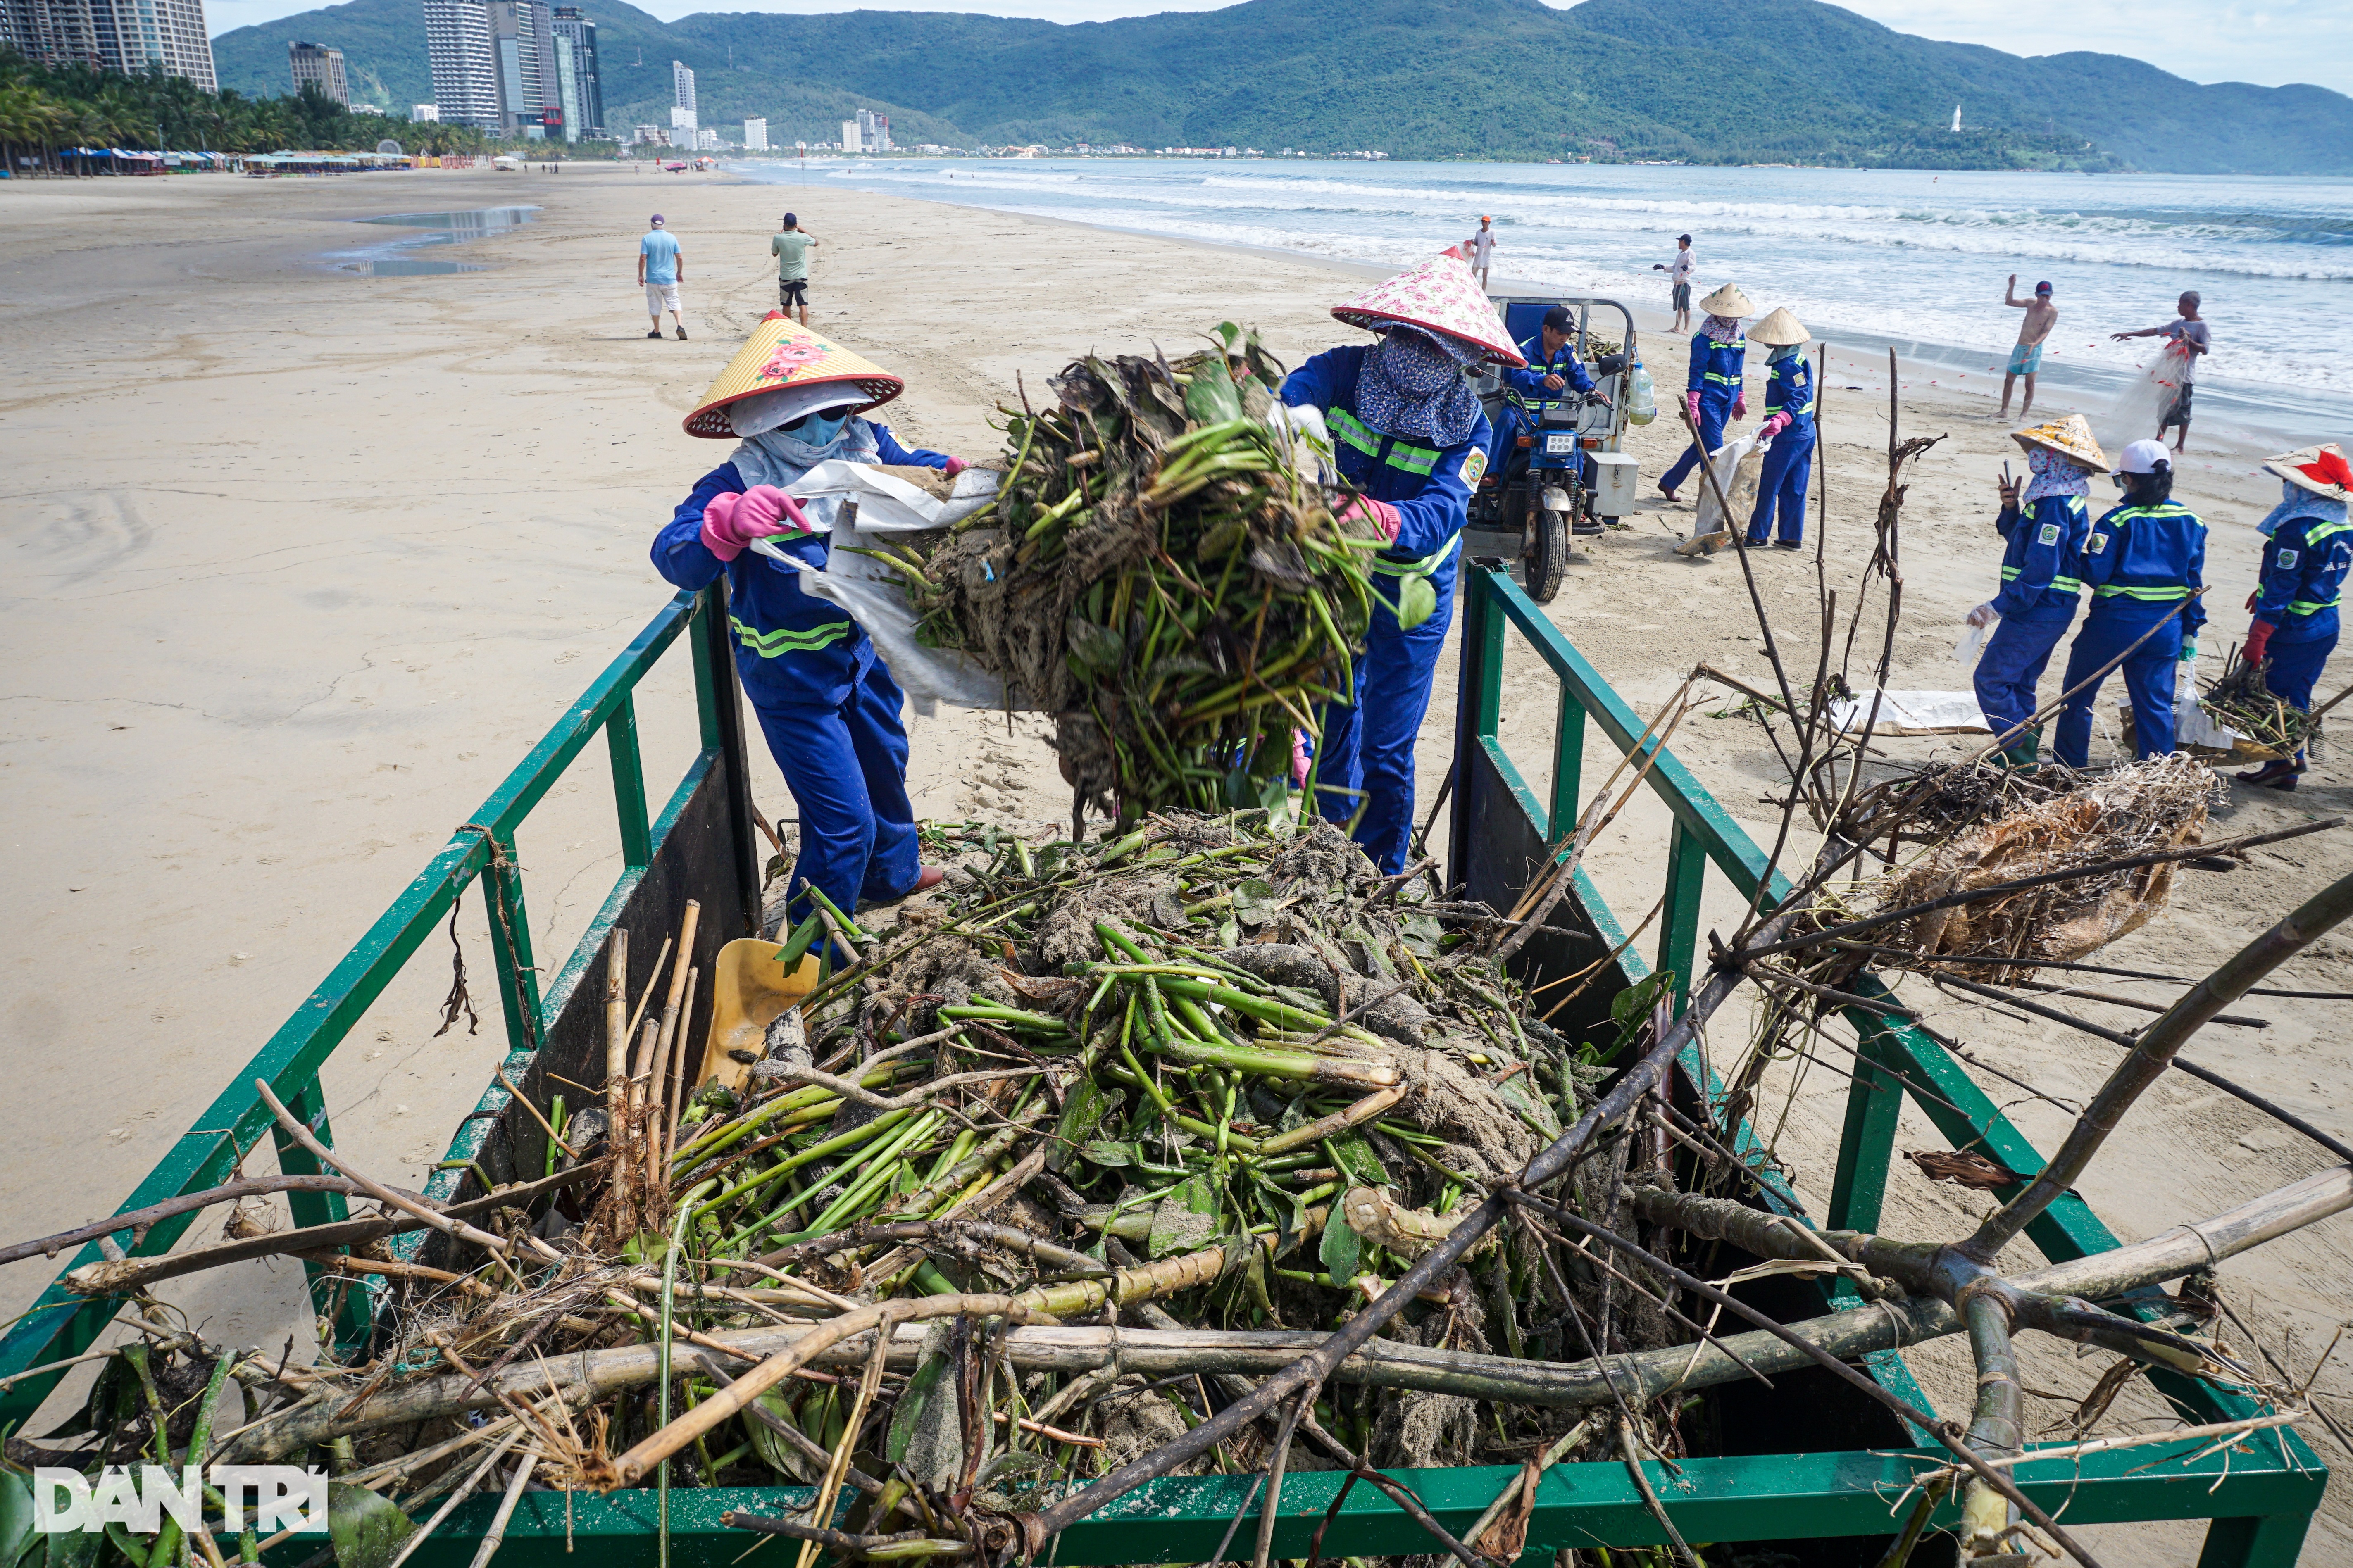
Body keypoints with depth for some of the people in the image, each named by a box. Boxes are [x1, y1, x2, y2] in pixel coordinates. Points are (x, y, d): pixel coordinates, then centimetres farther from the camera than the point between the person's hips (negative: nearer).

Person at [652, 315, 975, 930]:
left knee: (884, 762, 29)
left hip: (861, 646, 8)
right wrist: (729, 521, -57)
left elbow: (910, 467, 13)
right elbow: (674, 557, -37)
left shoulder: (864, 446, -7)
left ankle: (891, 872, 59)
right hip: (793, 677, -7)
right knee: (843, 819, -6)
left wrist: (947, 471, -9)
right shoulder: (737, 485, -26)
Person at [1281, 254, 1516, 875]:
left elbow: (1441, 514, -32)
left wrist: (1380, 520, -53)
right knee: (1331, 720, 19)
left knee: (1386, 752, 0)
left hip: (1409, 601, -2)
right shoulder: (1340, 372, -13)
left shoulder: (1468, 427, -17)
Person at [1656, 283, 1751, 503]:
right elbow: (1696, 373, -13)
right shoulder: (1704, 338, -10)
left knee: (1703, 446, 13)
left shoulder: (1739, 336, 11)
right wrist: (1692, 405, -18)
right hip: (1708, 400, -7)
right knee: (1714, 450, -8)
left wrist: (1740, 399, 22)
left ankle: (1668, 482, 26)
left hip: (1727, 402, 7)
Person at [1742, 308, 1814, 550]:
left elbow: (1798, 399, -27)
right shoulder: (1796, 359, 14)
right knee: (1794, 490, 11)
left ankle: (1757, 534, 6)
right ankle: (1792, 537, 15)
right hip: (1804, 434, 10)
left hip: (1786, 437, -10)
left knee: (1768, 486, 0)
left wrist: (1778, 421, -42)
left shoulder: (1788, 365, -18)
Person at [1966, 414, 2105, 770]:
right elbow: (2018, 538, 20)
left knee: (1991, 680, -6)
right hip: (2047, 610, 10)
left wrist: (1997, 607, -26)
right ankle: (2023, 753, 26)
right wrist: (2011, 508, 3)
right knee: (2020, 683, 18)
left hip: (2037, 611, -10)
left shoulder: (2056, 506, -20)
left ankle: (2019, 751, -2)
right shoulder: (2058, 498, 12)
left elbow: (2040, 570, -26)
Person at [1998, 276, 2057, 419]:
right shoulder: (2031, 304, 8)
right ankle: (2004, 411, 15)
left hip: (2034, 349, -5)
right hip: (2019, 347, 5)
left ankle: (2024, 414, -7)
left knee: (2030, 383, -10)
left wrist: (2035, 344, -32)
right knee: (2008, 380, 7)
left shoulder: (2053, 311, -7)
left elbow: (2046, 332, -15)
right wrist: (2012, 286, -5)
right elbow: (2009, 302, 9)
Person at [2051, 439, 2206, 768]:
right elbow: (2195, 582, 7)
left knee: (2078, 692, 12)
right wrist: (2190, 633, 13)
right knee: (2157, 704, 9)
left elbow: (2094, 573, -15)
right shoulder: (2190, 522, 4)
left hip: (2116, 622, -5)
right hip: (2165, 628, 5)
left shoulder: (2118, 521, -12)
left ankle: (2070, 768, 19)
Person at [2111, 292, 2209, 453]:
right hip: (2170, 372, 7)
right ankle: (2159, 439, 20)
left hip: (2186, 375, -7)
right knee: (2165, 407, 11)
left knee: (2182, 409, -2)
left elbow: (2206, 350, -14)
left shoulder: (2202, 326, -8)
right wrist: (2129, 334, 11)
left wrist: (2188, 340, -25)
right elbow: (2155, 331, 15)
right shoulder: (2178, 323, 13)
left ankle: (2180, 446, 3)